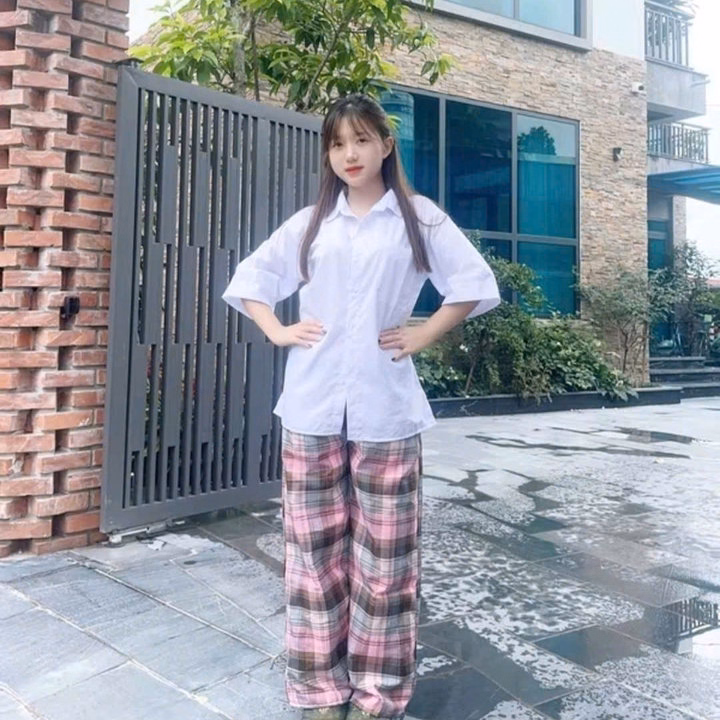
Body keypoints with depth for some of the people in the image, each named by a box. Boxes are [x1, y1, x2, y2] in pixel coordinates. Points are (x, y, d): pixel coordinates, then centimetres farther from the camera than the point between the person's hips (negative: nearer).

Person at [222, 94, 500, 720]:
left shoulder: (419, 218, 6)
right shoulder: (309, 223, 12)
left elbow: (477, 285, 5)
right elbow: (249, 279, 19)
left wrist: (425, 335, -2)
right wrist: (277, 332, 5)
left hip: (386, 410, -2)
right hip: (312, 410, 3)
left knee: (384, 557, 4)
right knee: (316, 552, 8)